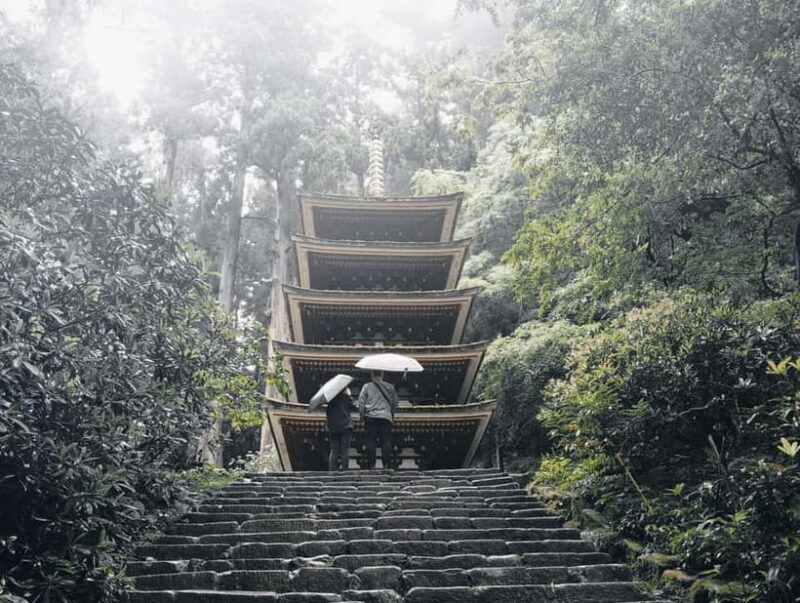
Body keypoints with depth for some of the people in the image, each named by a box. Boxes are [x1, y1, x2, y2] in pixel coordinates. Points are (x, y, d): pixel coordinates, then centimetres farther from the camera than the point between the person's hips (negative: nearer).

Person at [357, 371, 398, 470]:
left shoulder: (367, 386, 3)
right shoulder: (390, 387, 7)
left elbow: (361, 401, 0)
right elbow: (395, 403, 11)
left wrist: (362, 414, 10)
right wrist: (392, 414, 25)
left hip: (371, 417, 0)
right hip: (386, 417, 1)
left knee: (371, 442, 3)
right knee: (386, 442, 2)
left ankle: (371, 465, 2)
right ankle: (387, 465, -2)